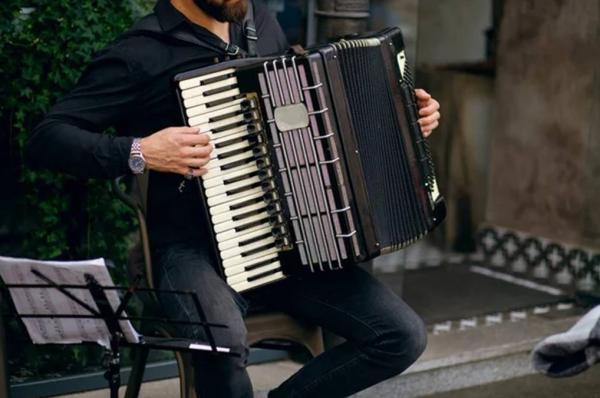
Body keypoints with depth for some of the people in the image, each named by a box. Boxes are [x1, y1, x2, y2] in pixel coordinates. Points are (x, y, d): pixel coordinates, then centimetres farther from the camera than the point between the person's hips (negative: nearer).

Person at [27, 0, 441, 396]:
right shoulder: (141, 53, -9)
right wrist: (139, 152, -25)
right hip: (195, 246, -5)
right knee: (223, 341, -37)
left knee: (404, 337, -8)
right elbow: (45, 140, -12)